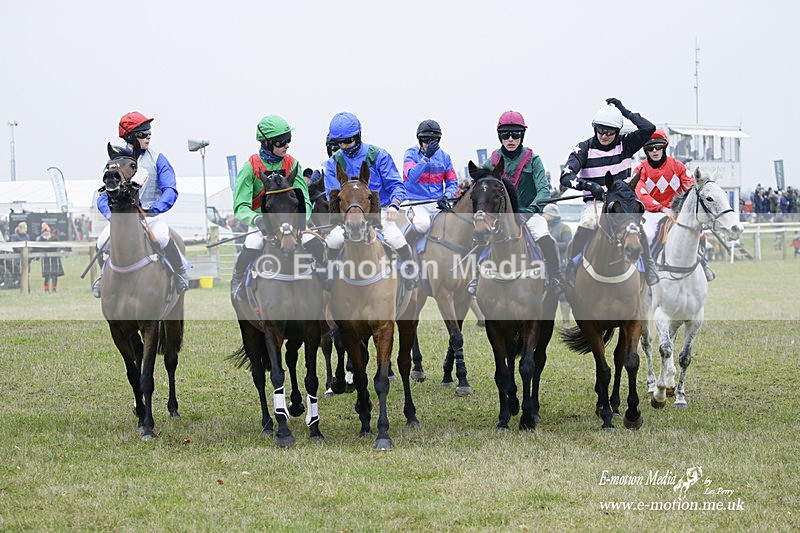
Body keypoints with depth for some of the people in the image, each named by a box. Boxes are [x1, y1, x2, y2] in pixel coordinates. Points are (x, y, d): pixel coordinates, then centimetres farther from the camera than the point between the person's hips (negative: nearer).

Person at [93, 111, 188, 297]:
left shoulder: (157, 159, 4)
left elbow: (170, 190, -5)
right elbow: (104, 196, 6)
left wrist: (155, 209, -23)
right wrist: (111, 213, -16)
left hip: (151, 216, -2)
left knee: (162, 238, -34)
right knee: (102, 243, -24)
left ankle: (180, 273, -6)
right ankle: (105, 274, 9)